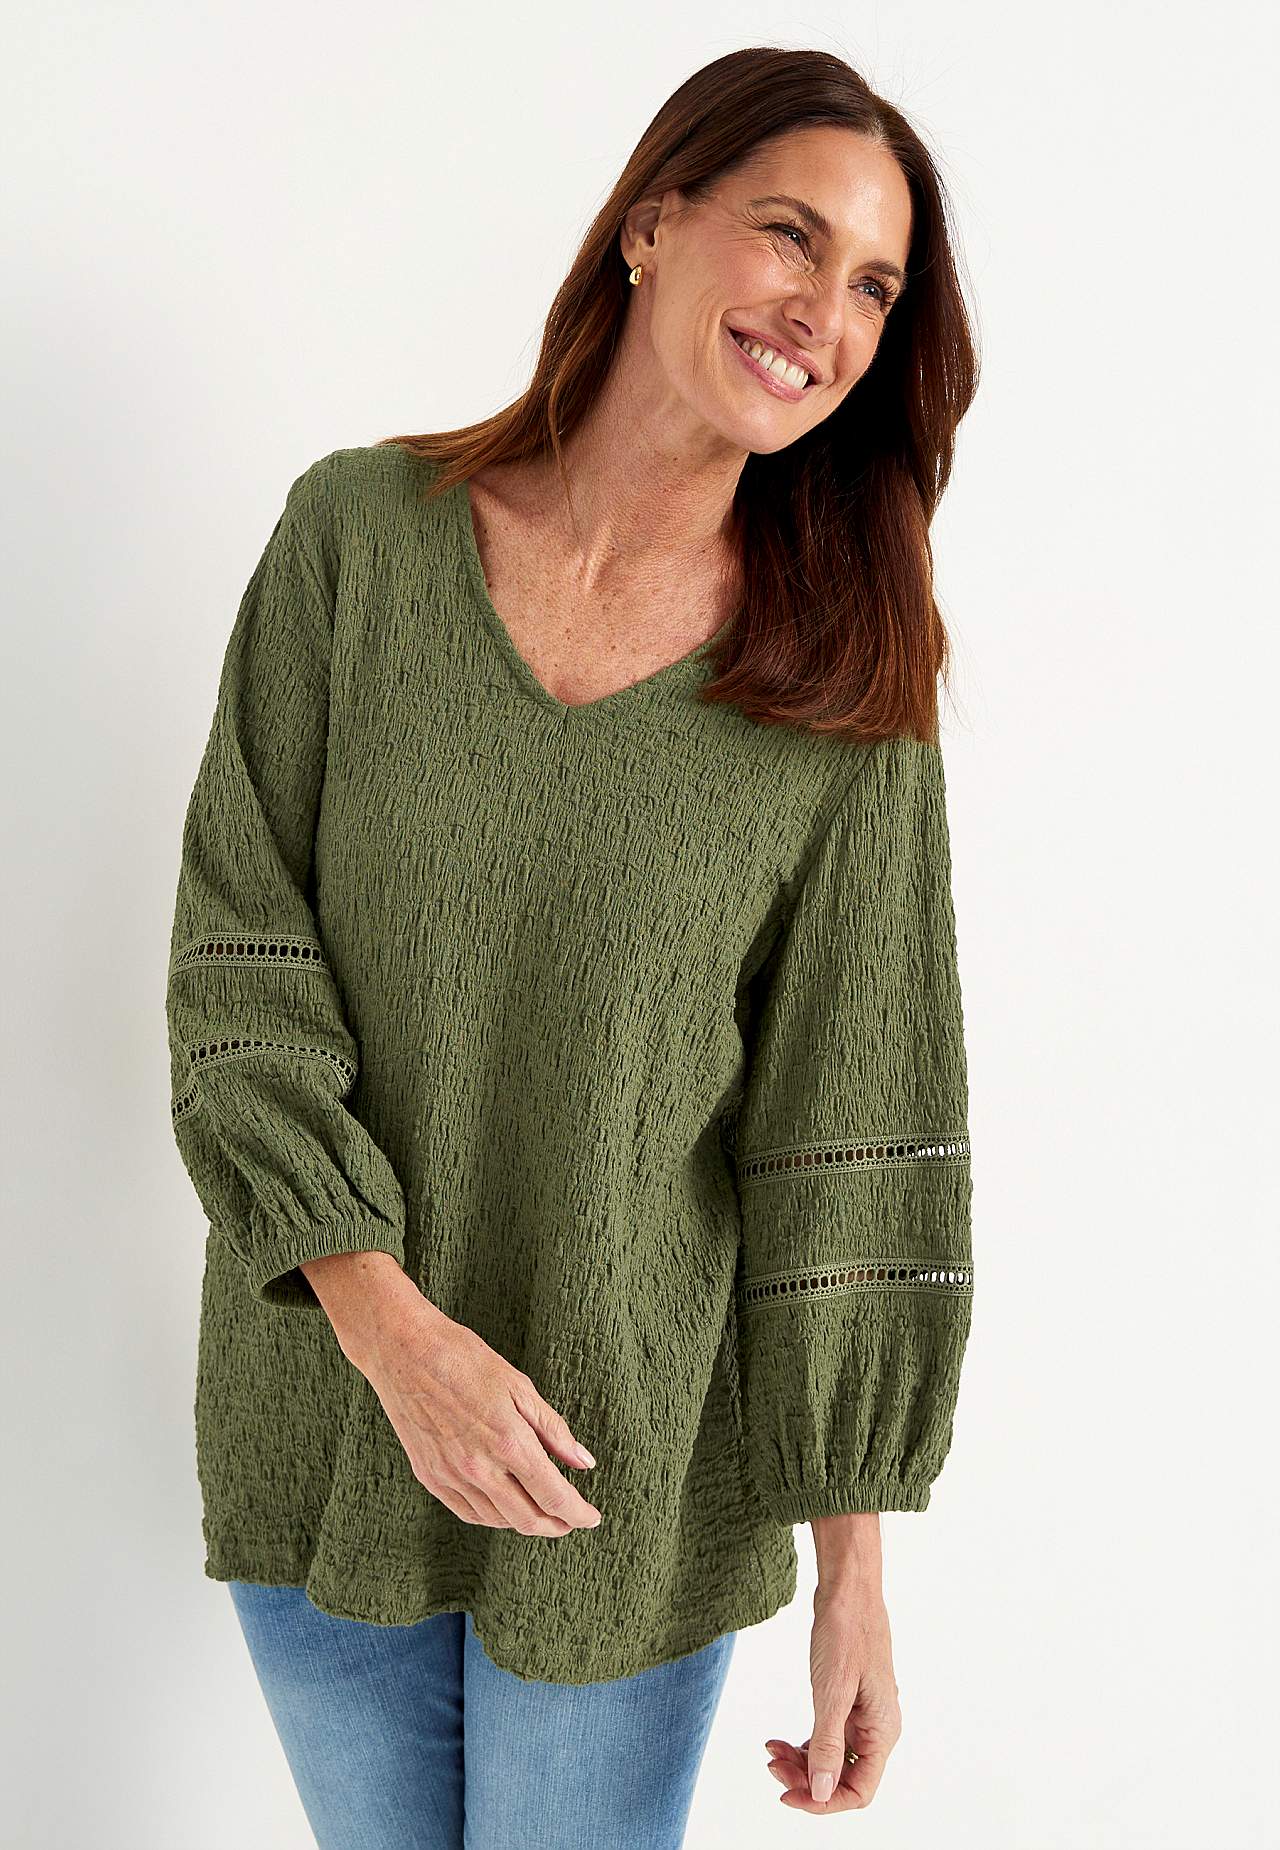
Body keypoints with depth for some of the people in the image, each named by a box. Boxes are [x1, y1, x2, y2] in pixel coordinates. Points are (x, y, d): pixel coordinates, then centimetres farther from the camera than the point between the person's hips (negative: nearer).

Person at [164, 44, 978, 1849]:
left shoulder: (843, 686, -7)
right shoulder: (361, 533, -6)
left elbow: (852, 1145, -8)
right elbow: (236, 960, -6)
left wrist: (856, 1572, -8)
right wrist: (387, 1320, -16)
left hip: (639, 1471, -1)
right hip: (324, 1412, 2)